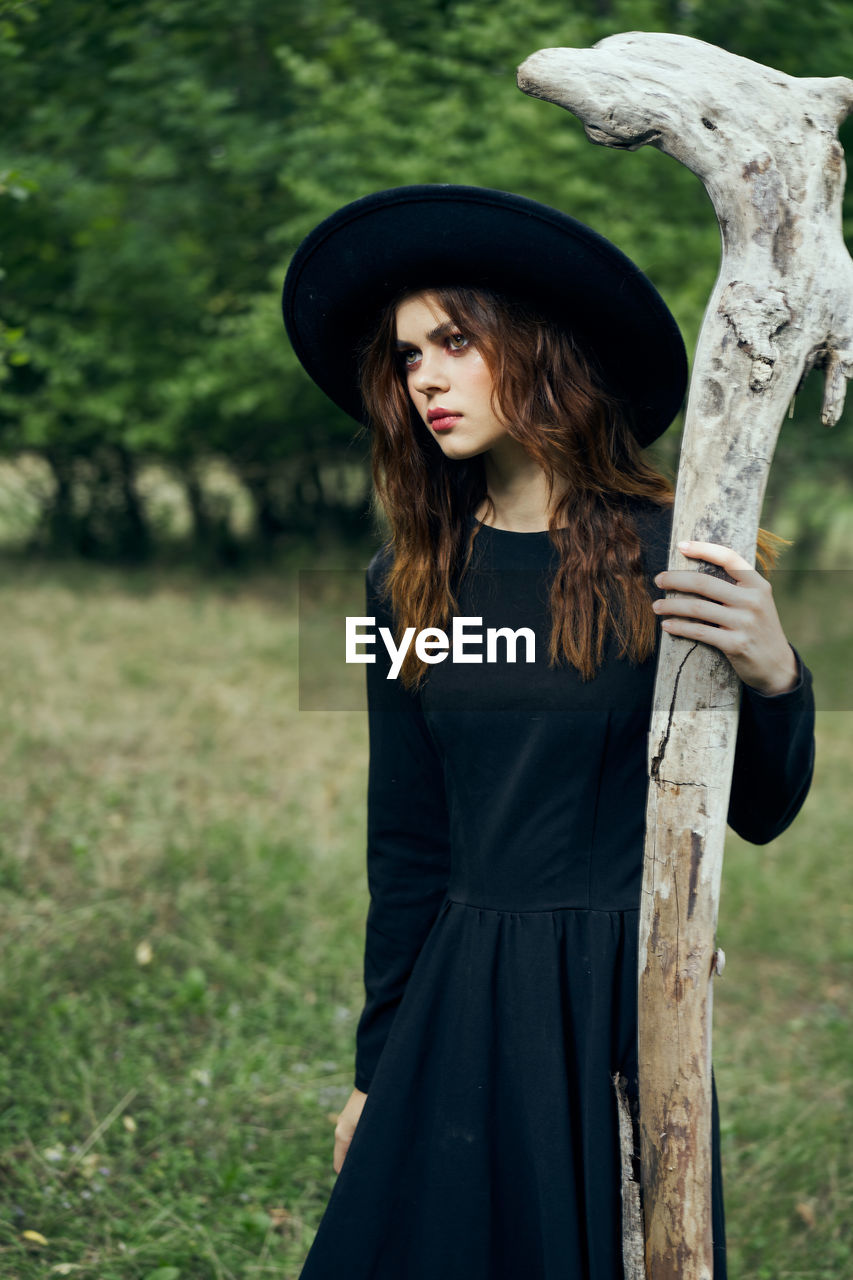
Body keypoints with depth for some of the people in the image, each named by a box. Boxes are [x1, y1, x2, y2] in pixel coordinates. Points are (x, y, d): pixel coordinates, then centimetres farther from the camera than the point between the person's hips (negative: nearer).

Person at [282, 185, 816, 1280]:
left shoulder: (667, 554, -8)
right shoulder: (410, 580, 3)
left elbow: (759, 815, -4)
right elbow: (404, 840, 9)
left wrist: (775, 678, -24)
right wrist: (374, 1069, 10)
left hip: (624, 992, -3)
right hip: (459, 995, 4)